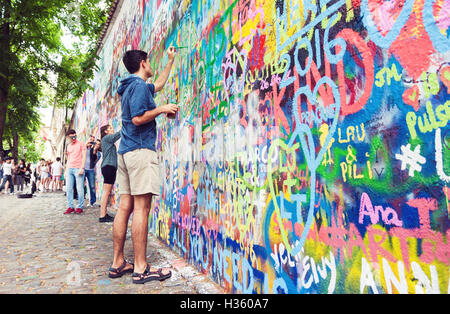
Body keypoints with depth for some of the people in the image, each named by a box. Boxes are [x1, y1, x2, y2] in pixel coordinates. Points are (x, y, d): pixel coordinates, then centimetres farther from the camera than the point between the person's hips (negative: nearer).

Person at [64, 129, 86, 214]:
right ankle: (70, 207, 9)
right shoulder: (68, 146, 20)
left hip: (78, 169, -6)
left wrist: (82, 168, -14)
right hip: (69, 169, 6)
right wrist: (66, 170, 17)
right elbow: (68, 158, 24)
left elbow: (84, 156, -4)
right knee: (69, 189, 2)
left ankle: (80, 207, 1)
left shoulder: (81, 144, 2)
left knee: (80, 189, -5)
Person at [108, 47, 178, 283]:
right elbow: (138, 118, -16)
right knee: (142, 207, -10)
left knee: (125, 206, 7)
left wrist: (171, 61, 46)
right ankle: (141, 268, -6)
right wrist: (162, 109, -4)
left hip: (125, 151, 10)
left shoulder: (131, 86, 26)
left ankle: (118, 263, 13)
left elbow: (159, 84, 40)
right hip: (140, 150, -10)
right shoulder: (139, 85, -4)